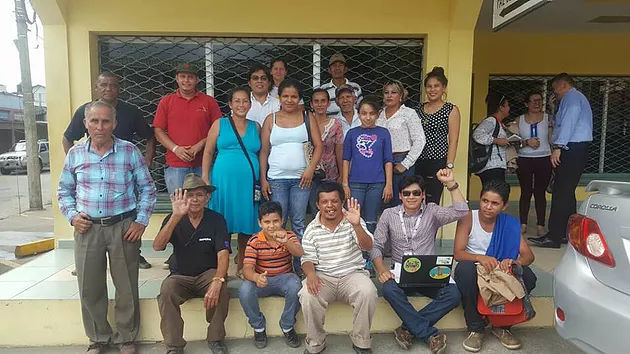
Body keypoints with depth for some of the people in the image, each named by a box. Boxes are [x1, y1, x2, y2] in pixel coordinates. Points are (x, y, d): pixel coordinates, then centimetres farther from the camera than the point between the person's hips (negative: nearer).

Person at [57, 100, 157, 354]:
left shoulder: (130, 151, -2)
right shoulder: (75, 154, 5)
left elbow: (147, 188, 2)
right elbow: (64, 191, 15)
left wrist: (141, 221, -5)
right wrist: (72, 216, -2)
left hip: (123, 227, -2)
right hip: (87, 228, 2)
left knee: (126, 286, 6)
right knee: (90, 288, 9)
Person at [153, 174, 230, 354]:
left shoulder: (216, 219, -9)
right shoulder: (173, 219, -4)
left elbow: (223, 255, -18)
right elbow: (157, 246, -22)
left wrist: (217, 281, -38)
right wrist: (176, 216, -34)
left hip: (208, 273, -1)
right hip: (180, 276, 1)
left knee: (221, 290, -31)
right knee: (166, 291, -29)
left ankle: (215, 339, -8)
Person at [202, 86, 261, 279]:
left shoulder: (255, 127, 13)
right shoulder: (220, 124, 7)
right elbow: (208, 153, 5)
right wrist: (205, 180, -2)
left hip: (249, 182, 2)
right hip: (224, 180, -2)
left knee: (247, 224, 6)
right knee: (223, 224, 2)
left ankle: (241, 267, 22)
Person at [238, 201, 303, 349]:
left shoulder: (289, 236, -6)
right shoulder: (254, 241, -10)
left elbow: (300, 254, -26)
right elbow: (247, 269, -18)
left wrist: (286, 242, -47)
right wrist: (256, 277, -43)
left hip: (284, 278, 0)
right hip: (262, 280, 0)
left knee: (295, 286, -34)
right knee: (244, 291, -31)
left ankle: (287, 326, -7)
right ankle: (259, 326, -2)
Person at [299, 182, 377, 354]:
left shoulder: (353, 222, -3)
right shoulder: (311, 229, 1)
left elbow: (367, 247, -17)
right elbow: (308, 259, 1)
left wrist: (356, 225, -36)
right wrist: (310, 273, -23)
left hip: (352, 274, 0)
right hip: (323, 277, 1)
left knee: (368, 292, -31)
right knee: (308, 295, -30)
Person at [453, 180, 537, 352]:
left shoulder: (509, 223, -2)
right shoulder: (468, 219, -11)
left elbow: (529, 256, -7)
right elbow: (458, 253, -18)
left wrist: (514, 262, -31)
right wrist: (480, 258, -39)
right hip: (472, 275, -3)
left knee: (528, 276, -25)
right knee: (465, 267, -37)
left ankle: (502, 325, -2)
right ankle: (475, 328, -18)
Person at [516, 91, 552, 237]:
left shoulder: (548, 118, 5)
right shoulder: (520, 120, 6)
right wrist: (526, 142, -13)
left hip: (543, 160, -1)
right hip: (524, 160, 1)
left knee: (540, 193, 2)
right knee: (525, 192, 4)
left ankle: (541, 226, 9)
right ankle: (523, 224, 12)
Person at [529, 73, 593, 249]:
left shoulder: (571, 97, -5)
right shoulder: (578, 98, 27)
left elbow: (569, 121, -20)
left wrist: (558, 147, -25)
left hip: (571, 149, -11)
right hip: (578, 150, 11)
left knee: (561, 193, -13)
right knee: (567, 193, 12)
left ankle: (553, 237, -13)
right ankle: (567, 233, 17)